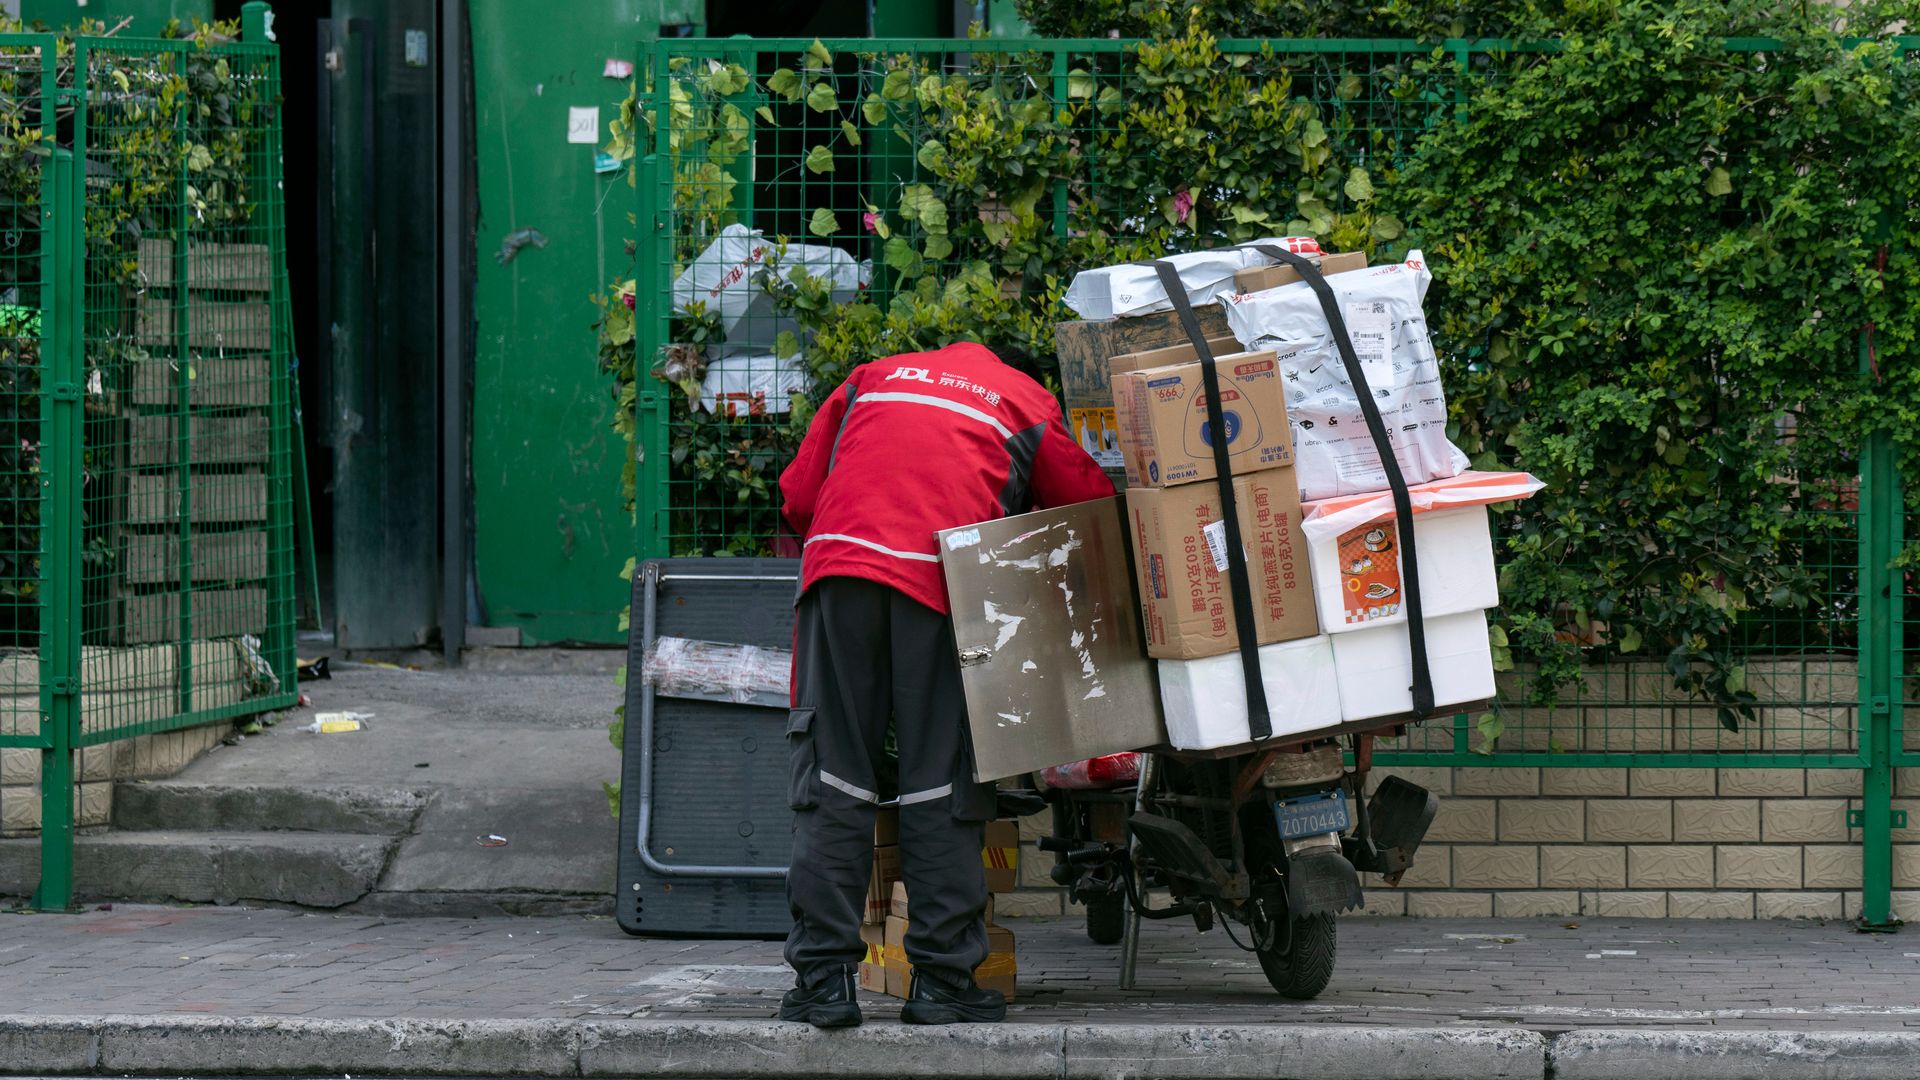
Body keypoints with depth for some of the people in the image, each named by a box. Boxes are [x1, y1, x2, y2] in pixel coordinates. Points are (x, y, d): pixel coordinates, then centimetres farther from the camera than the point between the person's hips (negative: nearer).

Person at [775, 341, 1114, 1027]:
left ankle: (822, 978, -1)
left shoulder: (869, 379, 28)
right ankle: (942, 980, 0)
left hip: (840, 561, 2)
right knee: (942, 781, 3)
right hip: (946, 583, -2)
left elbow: (799, 495, 21)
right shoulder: (1029, 404, 23)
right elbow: (1095, 508, 16)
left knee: (832, 775, 3)